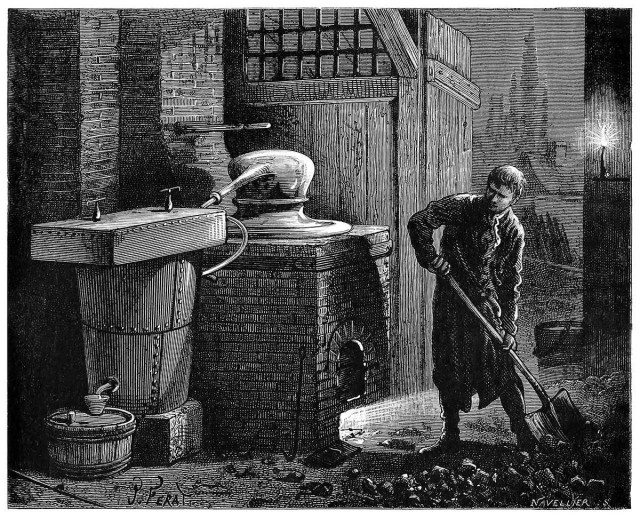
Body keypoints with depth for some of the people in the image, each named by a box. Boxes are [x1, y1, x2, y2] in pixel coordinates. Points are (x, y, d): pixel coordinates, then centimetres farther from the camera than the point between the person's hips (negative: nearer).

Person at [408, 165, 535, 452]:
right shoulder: (460, 206, -12)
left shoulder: (513, 230, -7)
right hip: (450, 299, 0)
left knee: (503, 367, -5)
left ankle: (522, 433, 6)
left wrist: (509, 326, -8)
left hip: (487, 301, 0)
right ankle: (450, 435, 19)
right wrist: (432, 258, -20)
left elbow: (511, 282, -4)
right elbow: (418, 223, -16)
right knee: (448, 368, 5)